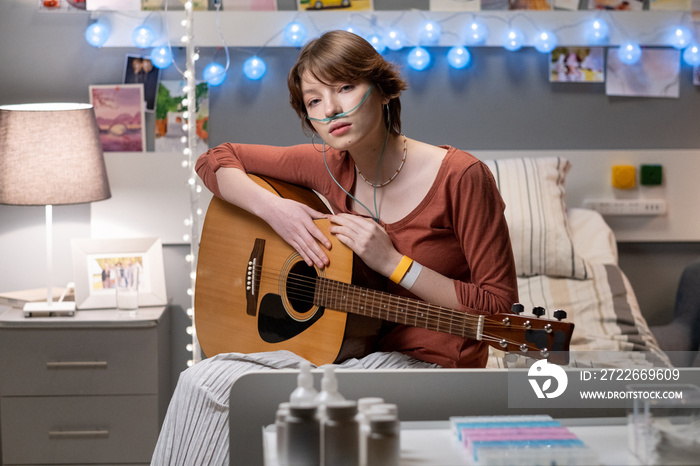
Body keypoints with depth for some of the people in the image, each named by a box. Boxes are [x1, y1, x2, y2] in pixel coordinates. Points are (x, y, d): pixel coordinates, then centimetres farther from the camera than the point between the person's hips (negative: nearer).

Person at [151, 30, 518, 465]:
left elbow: (501, 308, -13)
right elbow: (216, 160, 14)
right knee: (200, 380, -16)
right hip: (351, 344, 6)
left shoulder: (460, 176, -14)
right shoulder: (331, 166, 2)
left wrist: (392, 261, -20)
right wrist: (273, 209, -6)